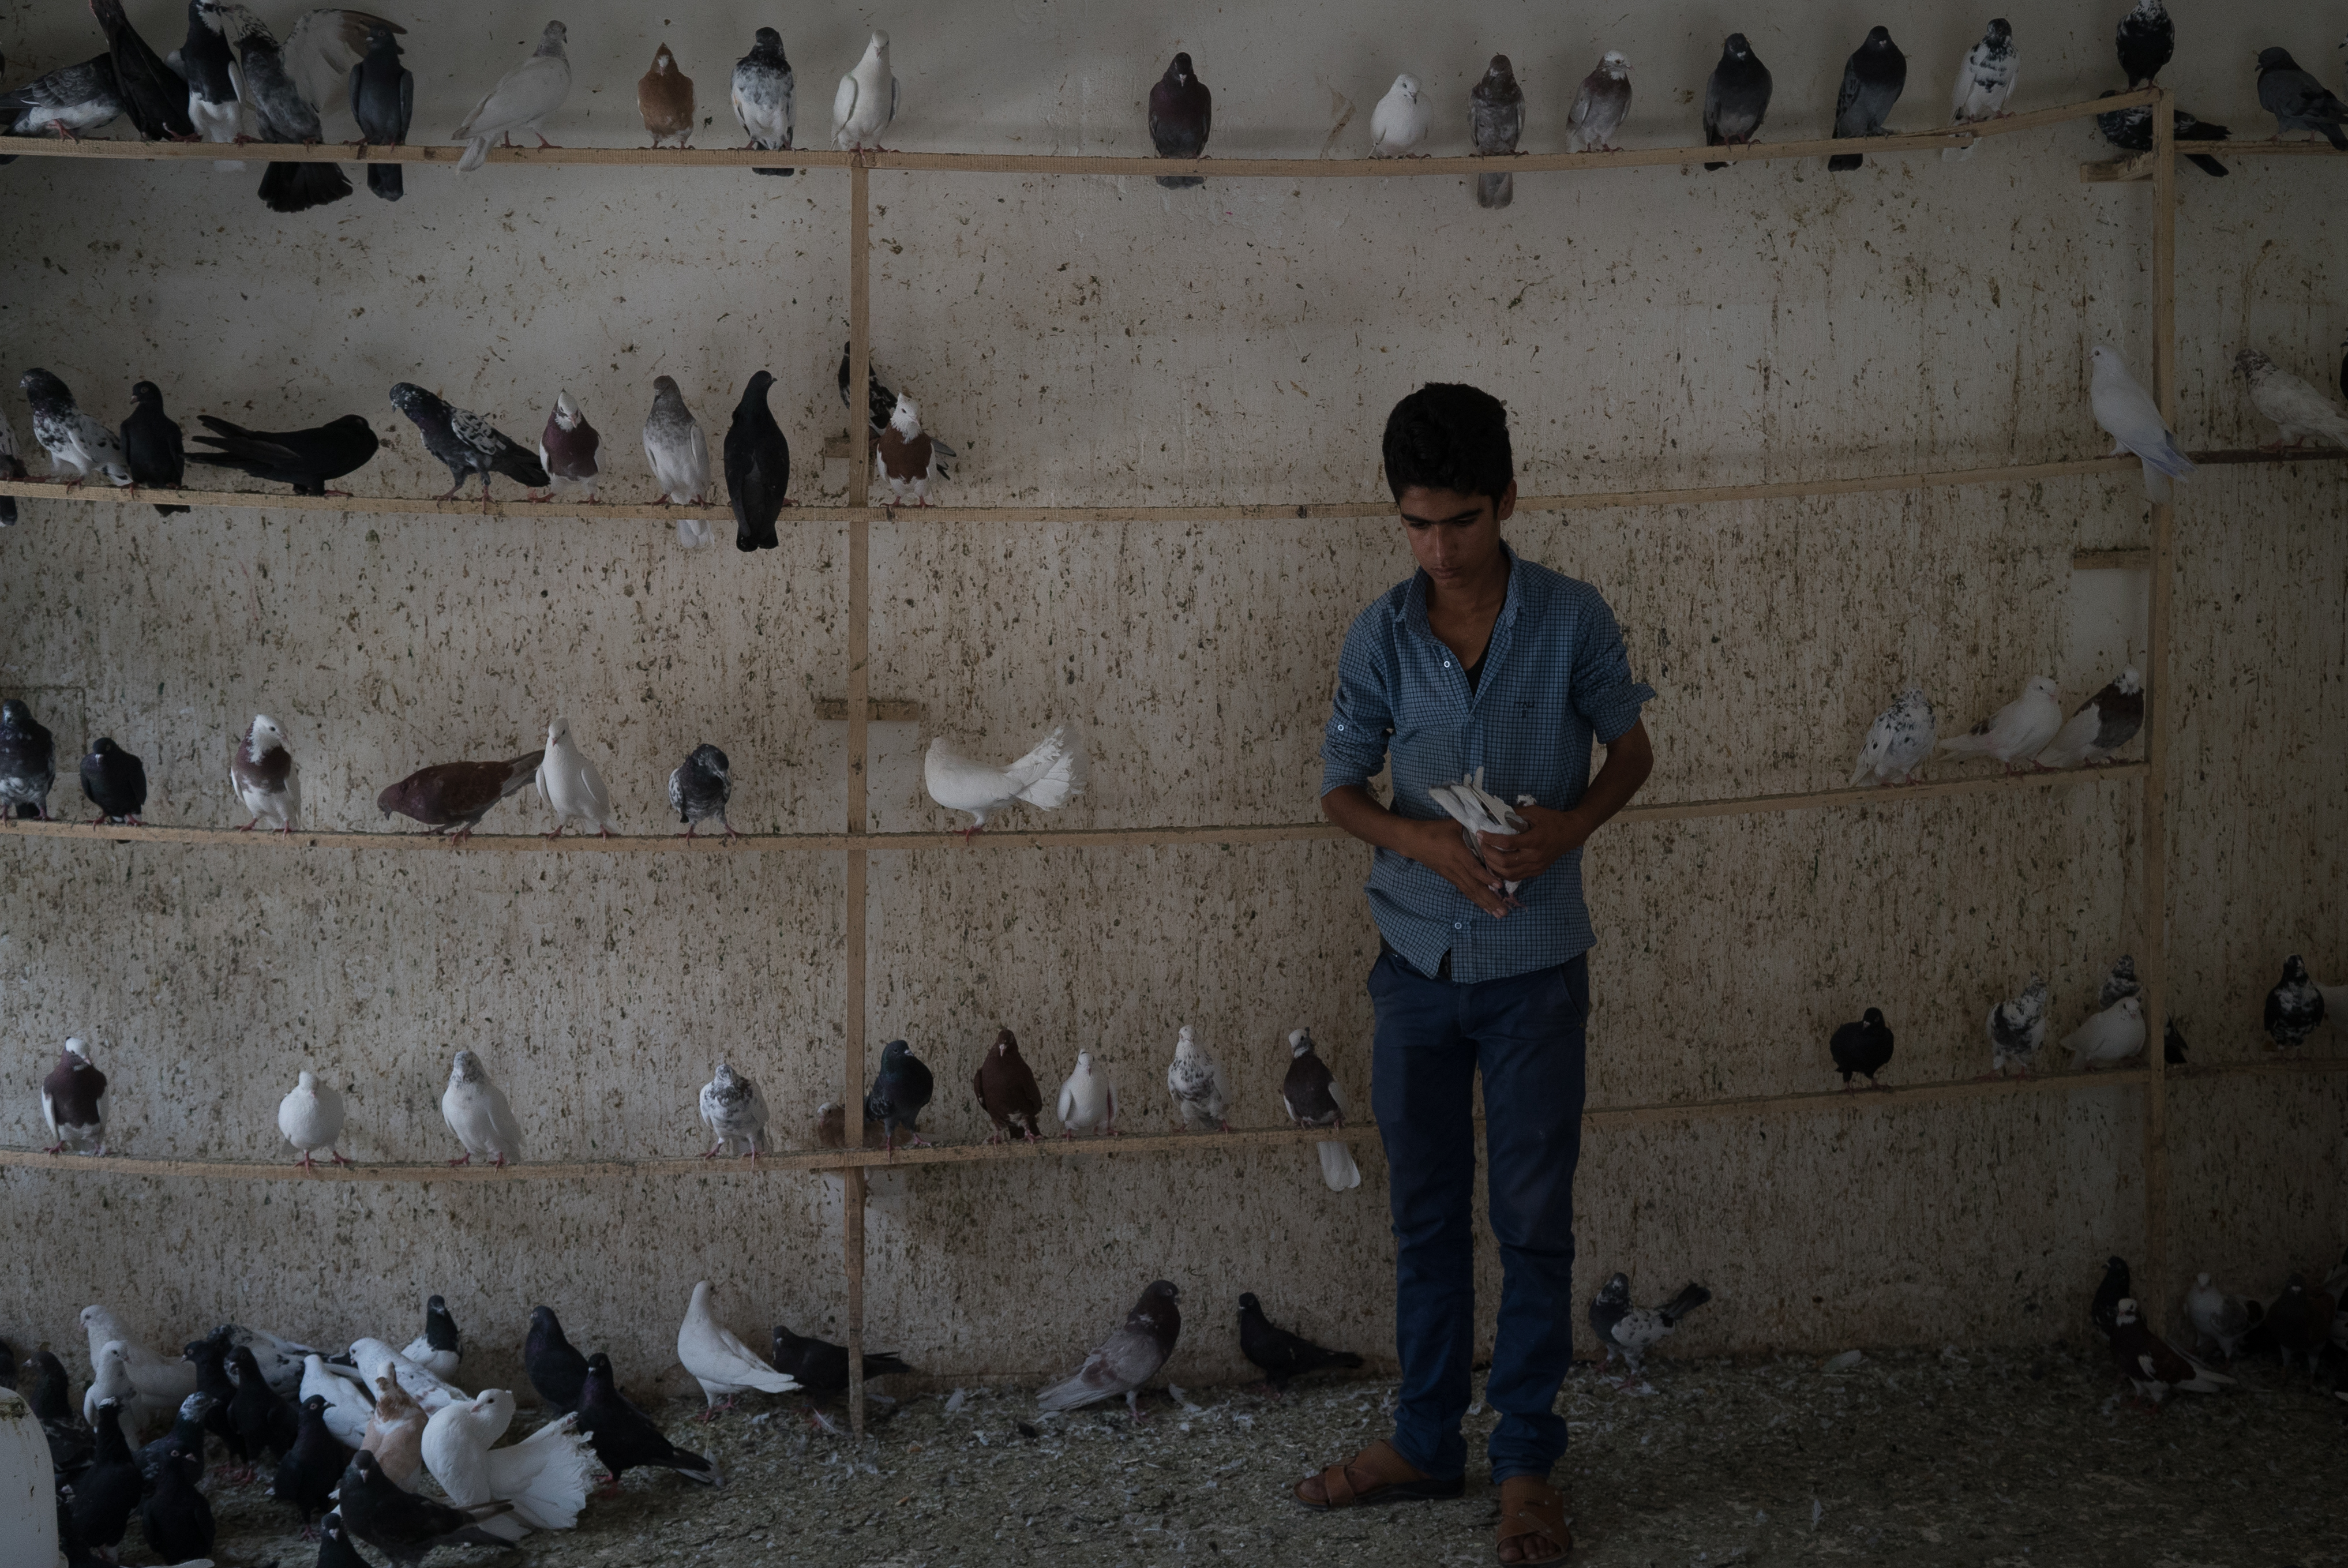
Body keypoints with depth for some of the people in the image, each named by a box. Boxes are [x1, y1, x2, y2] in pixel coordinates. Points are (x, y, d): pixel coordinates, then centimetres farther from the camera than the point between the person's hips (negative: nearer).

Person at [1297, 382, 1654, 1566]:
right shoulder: (1381, 636, -3)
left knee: (1534, 1222, 4)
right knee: (1426, 1215, 12)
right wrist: (1428, 844, -16)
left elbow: (1631, 752, 3)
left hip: (1535, 967, -2)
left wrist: (1571, 823, -17)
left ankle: (1527, 1462, 13)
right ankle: (1425, 1442, 25)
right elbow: (1340, 787, 3)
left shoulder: (1572, 620, -8)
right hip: (1418, 963, 2)